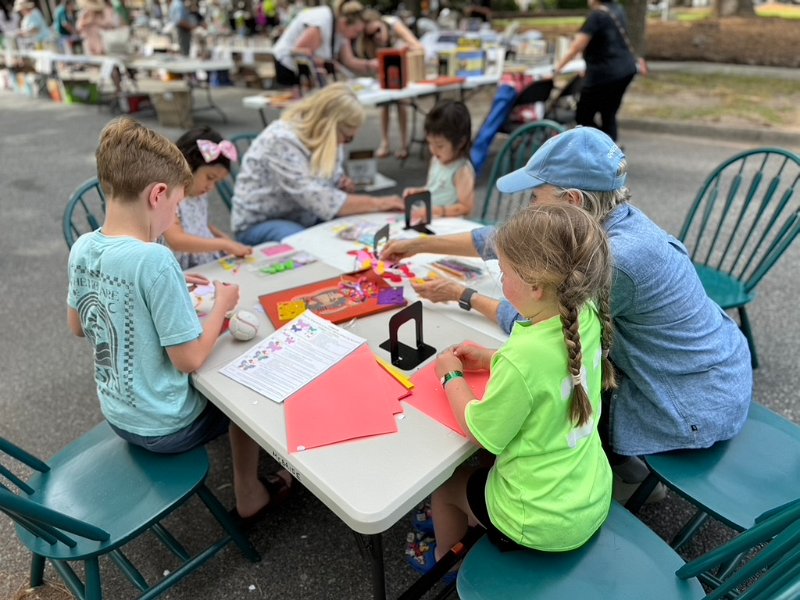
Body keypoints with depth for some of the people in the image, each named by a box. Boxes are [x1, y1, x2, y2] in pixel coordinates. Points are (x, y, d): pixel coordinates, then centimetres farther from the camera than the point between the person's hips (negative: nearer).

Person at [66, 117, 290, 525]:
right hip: (164, 427, -7)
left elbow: (77, 326, 9)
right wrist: (222, 305, -10)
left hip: (118, 414, 7)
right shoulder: (154, 260, -31)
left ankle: (248, 489, 39)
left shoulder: (82, 248, -7)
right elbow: (189, 359, -26)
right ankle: (249, 497, 31)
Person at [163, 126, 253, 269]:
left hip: (214, 266, 8)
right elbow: (176, 241, -26)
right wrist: (224, 244, -22)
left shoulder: (199, 195, 11)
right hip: (188, 274, -8)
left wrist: (227, 241, 9)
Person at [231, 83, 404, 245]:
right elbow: (317, 199, -34)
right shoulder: (282, 141, -27)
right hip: (260, 223, -7)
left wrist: (344, 184, -12)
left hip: (304, 217, 7)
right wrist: (376, 203, -29)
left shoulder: (322, 137, -3)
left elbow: (331, 179, 13)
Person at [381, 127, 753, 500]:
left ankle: (631, 478, 30)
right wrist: (420, 245, 5)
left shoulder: (617, 259, -34)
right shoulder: (609, 219, -7)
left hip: (697, 404, -7)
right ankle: (630, 470, 31)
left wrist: (463, 296, -7)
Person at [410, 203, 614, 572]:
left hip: (544, 523, -6)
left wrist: (452, 377, -5)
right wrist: (494, 360, 3)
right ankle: (469, 528, 53)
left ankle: (445, 559, 49)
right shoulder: (587, 316, -13)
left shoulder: (522, 359, -36)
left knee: (445, 484, 20)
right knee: (479, 468, 29)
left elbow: (481, 434, -19)